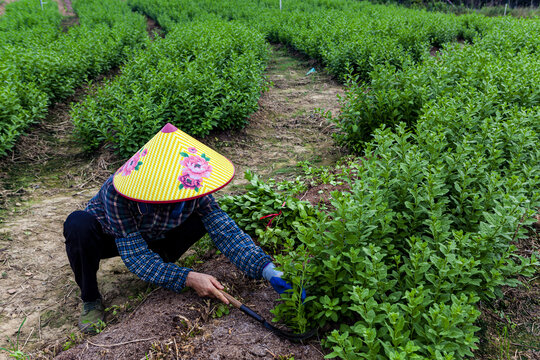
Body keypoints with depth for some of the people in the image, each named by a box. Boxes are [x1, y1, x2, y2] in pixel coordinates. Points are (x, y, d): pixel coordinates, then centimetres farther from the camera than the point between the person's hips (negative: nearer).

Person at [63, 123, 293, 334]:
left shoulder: (193, 190, -28)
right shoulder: (117, 194, -39)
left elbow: (227, 232, -29)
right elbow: (136, 256, -35)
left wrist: (268, 270, -40)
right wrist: (187, 279, -43)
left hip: (153, 238, 3)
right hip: (110, 239, -2)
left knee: (206, 217, -21)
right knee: (79, 224, -37)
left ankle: (160, 267, 3)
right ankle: (90, 300, -11)